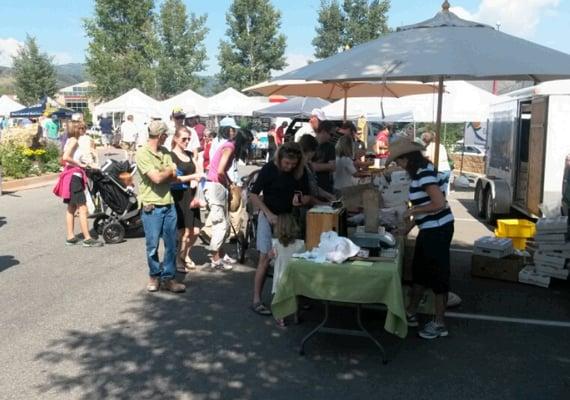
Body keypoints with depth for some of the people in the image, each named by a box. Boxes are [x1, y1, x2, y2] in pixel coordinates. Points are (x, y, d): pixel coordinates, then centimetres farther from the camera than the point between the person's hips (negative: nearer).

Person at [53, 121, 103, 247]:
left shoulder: (71, 141, 16)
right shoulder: (74, 140, -13)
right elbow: (65, 157, -26)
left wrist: (88, 165, 10)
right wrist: (80, 164, -18)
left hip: (72, 176, 11)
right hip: (74, 176, -11)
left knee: (71, 208, 14)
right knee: (83, 208, -9)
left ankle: (70, 237, 19)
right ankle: (87, 238, -8)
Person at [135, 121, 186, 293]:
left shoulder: (165, 152, 10)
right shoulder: (142, 154, -12)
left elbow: (173, 176, 4)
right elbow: (157, 178, -19)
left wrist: (161, 173, -13)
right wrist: (169, 170, -1)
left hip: (169, 204, 6)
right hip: (152, 207, -6)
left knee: (171, 244, 7)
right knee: (153, 245, 6)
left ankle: (168, 277, 17)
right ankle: (154, 276, 23)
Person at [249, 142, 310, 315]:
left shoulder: (299, 173, -1)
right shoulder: (269, 169, -14)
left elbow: (307, 196, 6)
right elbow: (254, 195, -14)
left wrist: (300, 200, -18)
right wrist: (269, 214, -23)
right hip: (269, 216, -5)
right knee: (266, 257, -6)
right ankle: (256, 300, -1)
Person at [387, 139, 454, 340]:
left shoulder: (425, 174, -21)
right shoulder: (420, 172, 8)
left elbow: (440, 204, -29)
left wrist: (413, 210, -17)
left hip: (437, 229, -10)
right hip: (429, 229, 10)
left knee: (437, 274, 1)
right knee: (419, 271, 18)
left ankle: (439, 324, 14)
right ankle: (411, 313, 32)